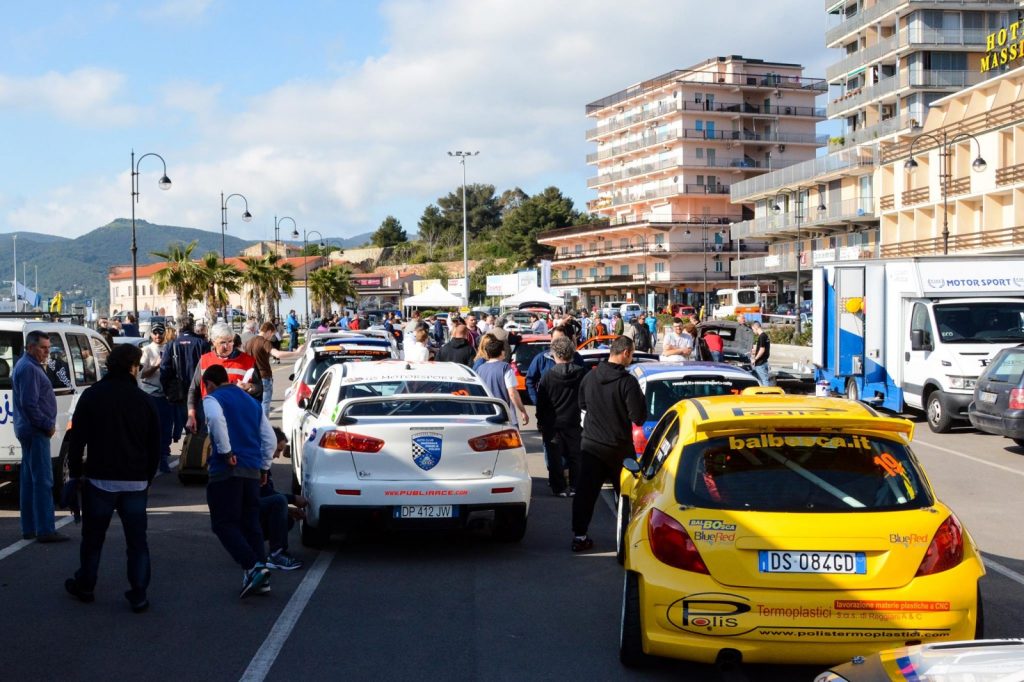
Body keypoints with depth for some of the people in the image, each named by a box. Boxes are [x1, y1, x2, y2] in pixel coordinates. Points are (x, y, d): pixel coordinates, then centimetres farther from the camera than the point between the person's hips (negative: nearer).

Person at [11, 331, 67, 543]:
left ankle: (29, 528, 18)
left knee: (29, 480, 13)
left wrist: (48, 424, 14)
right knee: (43, 480, -10)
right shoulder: (29, 368, -16)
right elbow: (29, 404, -22)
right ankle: (45, 530, -9)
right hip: (36, 431, -11)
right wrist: (48, 425, -15)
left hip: (29, 430, 11)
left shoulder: (31, 366, 17)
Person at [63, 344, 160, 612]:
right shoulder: (143, 400, -1)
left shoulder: (91, 396, -4)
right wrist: (147, 477, 13)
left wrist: (75, 473, 6)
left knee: (93, 537, 15)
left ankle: (85, 585, 26)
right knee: (137, 540, 6)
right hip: (135, 482, 1)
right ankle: (138, 595, 4)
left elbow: (78, 438, -5)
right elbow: (156, 444, 3)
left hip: (99, 479, 0)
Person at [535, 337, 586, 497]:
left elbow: (540, 402, -3)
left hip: (553, 424, -2)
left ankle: (559, 488, 6)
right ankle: (574, 487, 14)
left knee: (555, 458, 6)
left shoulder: (548, 376, -9)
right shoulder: (582, 374, -6)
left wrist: (540, 422, 7)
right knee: (575, 457, 12)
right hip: (574, 424, 2)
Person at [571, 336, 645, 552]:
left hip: (591, 445, 4)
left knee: (585, 492, 5)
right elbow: (638, 417, -16)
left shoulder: (590, 377, -1)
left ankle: (579, 535, 3)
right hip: (618, 447, -4)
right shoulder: (627, 382, -19)